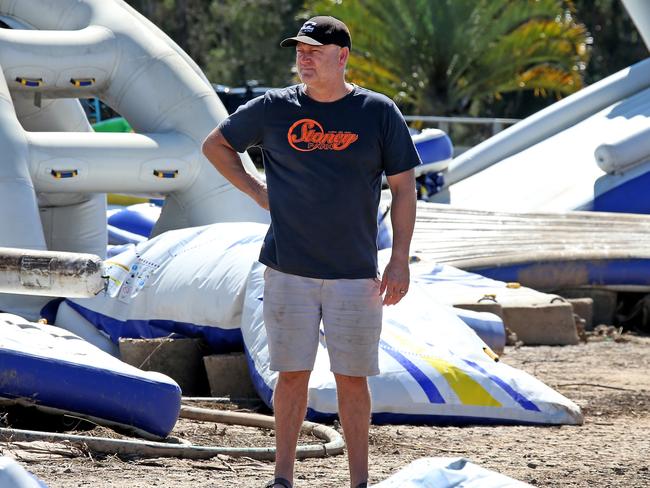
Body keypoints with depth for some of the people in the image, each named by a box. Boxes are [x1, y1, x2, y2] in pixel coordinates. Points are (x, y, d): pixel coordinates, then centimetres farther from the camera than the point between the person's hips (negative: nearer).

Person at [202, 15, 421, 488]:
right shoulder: (274, 108, 2)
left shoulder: (379, 112, 0)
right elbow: (216, 145, 17)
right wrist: (257, 191, 5)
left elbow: (404, 187, 2)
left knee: (353, 376, 2)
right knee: (292, 373, 3)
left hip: (355, 272, -1)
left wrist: (400, 260, -4)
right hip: (289, 268, 1)